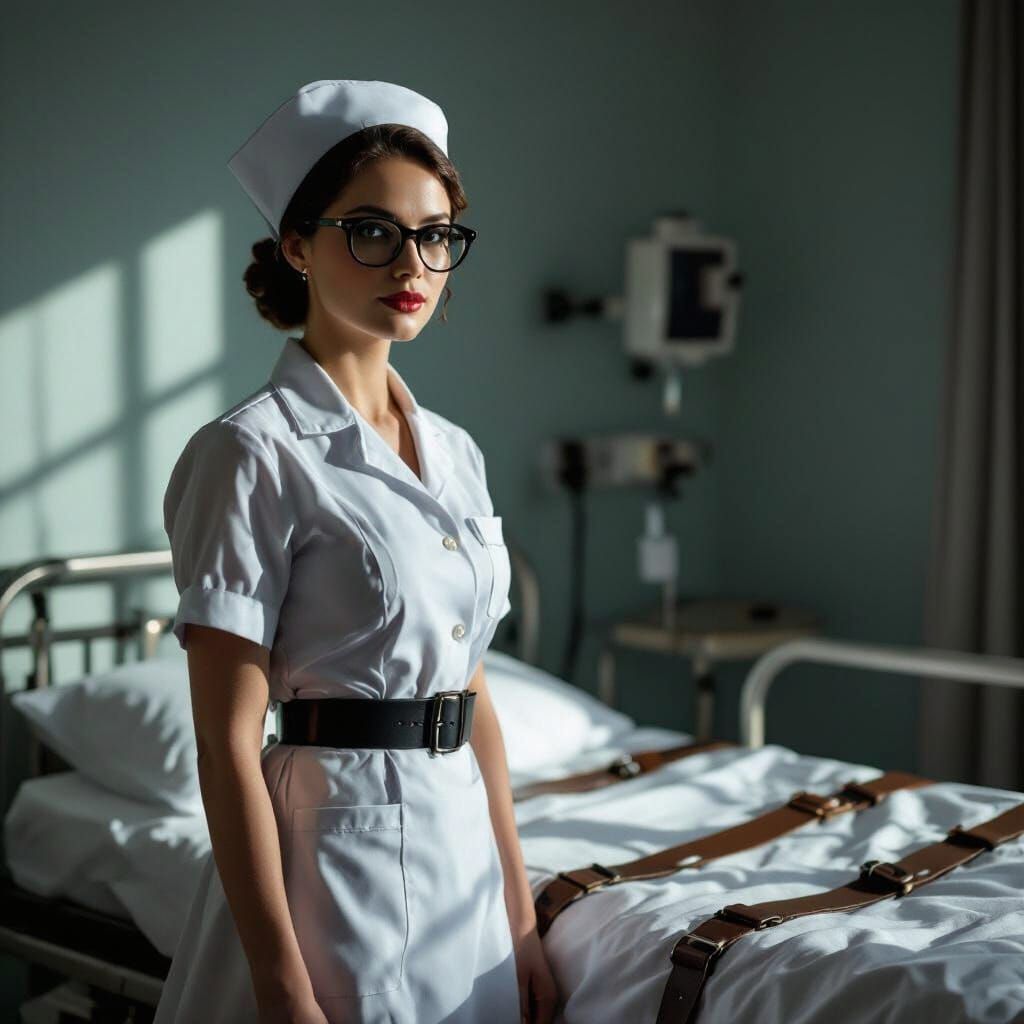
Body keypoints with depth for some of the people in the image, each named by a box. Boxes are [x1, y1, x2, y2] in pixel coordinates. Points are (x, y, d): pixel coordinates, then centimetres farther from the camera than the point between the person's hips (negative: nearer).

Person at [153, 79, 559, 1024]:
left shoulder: (455, 451, 7)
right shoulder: (255, 451, -14)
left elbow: (474, 696, 11)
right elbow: (228, 744, -15)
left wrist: (521, 911, 10)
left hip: (463, 855, 7)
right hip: (336, 860, -7)